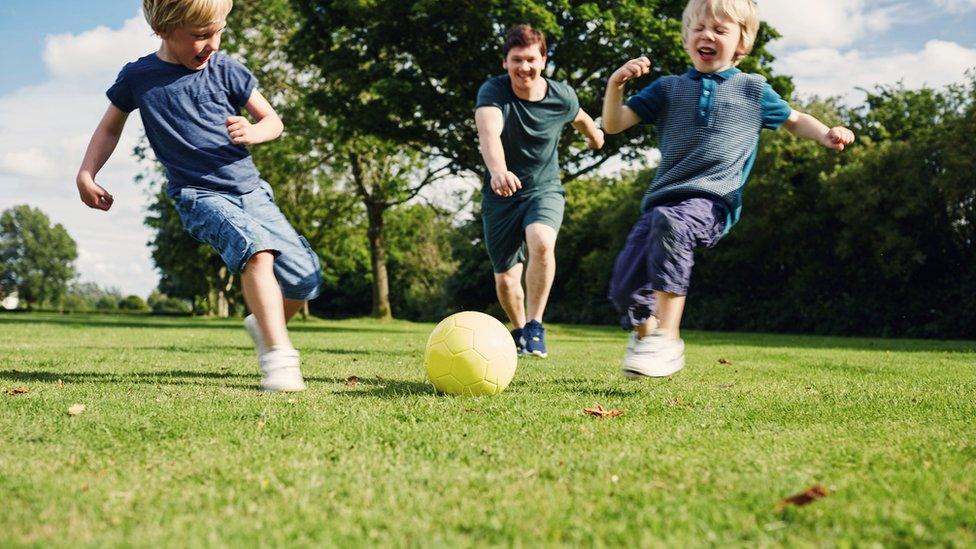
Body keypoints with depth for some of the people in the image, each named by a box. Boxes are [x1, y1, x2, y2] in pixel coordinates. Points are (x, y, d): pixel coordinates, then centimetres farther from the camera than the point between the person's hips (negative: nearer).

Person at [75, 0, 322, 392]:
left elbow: (272, 122, 9)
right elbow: (111, 126, 19)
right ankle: (278, 357, -34)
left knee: (306, 279, -2)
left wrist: (252, 132, -13)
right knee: (257, 249, -34)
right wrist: (86, 173, 9)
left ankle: (264, 325, 28)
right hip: (199, 195, -3)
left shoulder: (225, 70, 3)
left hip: (250, 188, 3)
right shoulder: (137, 77, 2)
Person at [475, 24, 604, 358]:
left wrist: (594, 135, 37)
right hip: (501, 193, 0)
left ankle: (535, 326, -17)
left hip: (544, 190, 0)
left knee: (541, 242, -33)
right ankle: (519, 330, 36)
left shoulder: (562, 97, -10)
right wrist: (498, 170, -60)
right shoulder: (493, 92, -19)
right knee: (505, 280, 4)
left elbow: (580, 118, 16)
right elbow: (489, 133, -40)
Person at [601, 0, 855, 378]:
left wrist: (826, 135, 6)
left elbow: (794, 120, 27)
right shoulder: (669, 88, 16)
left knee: (670, 221, -38)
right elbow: (614, 124, 10)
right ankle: (644, 331, 34)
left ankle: (667, 341, -34)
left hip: (711, 200, -4)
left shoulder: (752, 90, 13)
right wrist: (615, 84, -9)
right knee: (624, 288, -4)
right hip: (662, 199, 4)